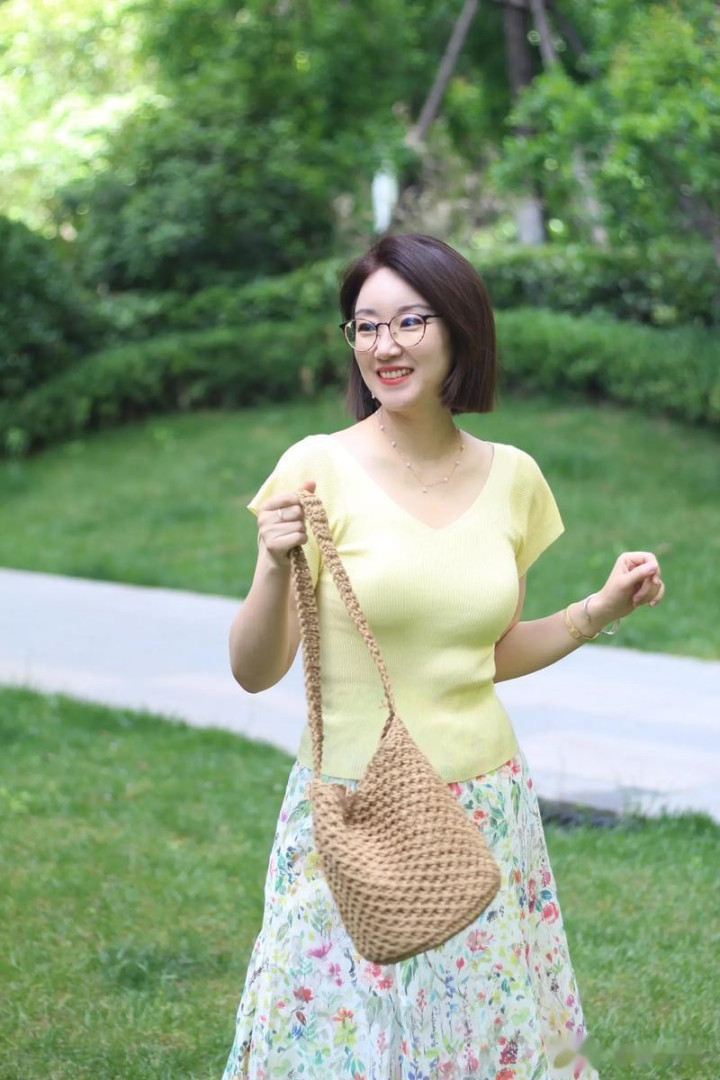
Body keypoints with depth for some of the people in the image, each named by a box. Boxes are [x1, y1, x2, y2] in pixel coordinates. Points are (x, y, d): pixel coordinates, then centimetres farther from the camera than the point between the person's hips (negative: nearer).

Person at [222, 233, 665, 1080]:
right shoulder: (321, 469, -9)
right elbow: (254, 671, -9)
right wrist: (275, 569, -25)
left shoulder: (511, 477, 4)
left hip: (487, 813, 4)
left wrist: (598, 613, 4)